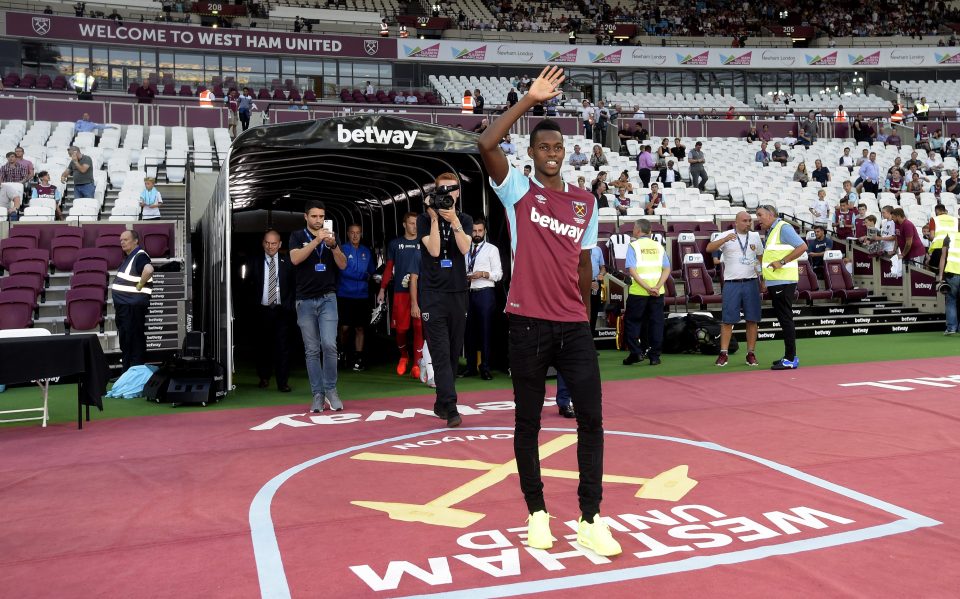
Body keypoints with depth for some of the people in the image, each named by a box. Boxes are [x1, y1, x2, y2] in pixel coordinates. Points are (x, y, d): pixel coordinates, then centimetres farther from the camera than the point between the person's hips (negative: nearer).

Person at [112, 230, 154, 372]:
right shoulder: (128, 257, 16)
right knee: (125, 341, 16)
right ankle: (126, 374, 26)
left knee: (135, 340, -5)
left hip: (133, 305, -11)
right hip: (123, 306, 11)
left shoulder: (139, 256, -15)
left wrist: (139, 286, -23)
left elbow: (148, 270, -37)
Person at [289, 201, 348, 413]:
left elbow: (343, 265, 0)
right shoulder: (297, 236, 6)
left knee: (329, 345, -14)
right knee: (312, 350, 2)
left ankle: (331, 390, 0)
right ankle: (318, 395, 8)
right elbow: (295, 259, -13)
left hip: (327, 298, 0)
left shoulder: (331, 235, 11)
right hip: (305, 300, 0)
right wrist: (316, 240, -23)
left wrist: (333, 245, -17)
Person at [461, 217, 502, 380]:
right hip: (468, 293, 4)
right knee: (469, 330, 8)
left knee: (485, 330, -1)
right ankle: (470, 366, 17)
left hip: (485, 293, -4)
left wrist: (483, 274, -18)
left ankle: (485, 368, 6)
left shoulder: (492, 249, 3)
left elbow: (498, 273, -3)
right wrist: (464, 277, -2)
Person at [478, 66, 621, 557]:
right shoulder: (518, 192, 1)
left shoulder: (586, 203, 11)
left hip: (574, 326, 3)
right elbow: (485, 146, -15)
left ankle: (590, 520, 8)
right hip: (528, 324, -3)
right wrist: (529, 100, -13)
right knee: (527, 422, 6)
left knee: (592, 417, -2)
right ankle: (537, 513, 21)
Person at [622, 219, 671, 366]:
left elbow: (632, 270, -13)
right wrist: (657, 287, -9)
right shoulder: (658, 246, 10)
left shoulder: (634, 245, -1)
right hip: (657, 292, 3)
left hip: (638, 292, -3)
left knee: (632, 321, 8)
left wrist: (647, 287, -16)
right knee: (656, 322, 8)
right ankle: (654, 356, 8)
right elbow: (667, 269, 0)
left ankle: (636, 352, -1)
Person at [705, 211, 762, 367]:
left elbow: (761, 259, 18)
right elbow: (709, 248, -16)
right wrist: (725, 239, -32)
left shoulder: (755, 237, 11)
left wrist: (763, 281, 14)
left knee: (752, 320, 2)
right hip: (731, 284, -3)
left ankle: (751, 353, 9)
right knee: (728, 320, -2)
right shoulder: (727, 236, -1)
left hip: (751, 283, 3)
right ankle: (723, 353, 3)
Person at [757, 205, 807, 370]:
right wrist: (765, 281, 19)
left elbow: (802, 247, -17)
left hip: (783, 282, -10)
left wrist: (782, 262, -19)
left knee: (785, 319, -8)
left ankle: (791, 359, -5)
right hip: (774, 282, 10)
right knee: (783, 319, 13)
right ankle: (789, 356, 20)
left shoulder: (783, 228, -8)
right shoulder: (770, 232, 20)